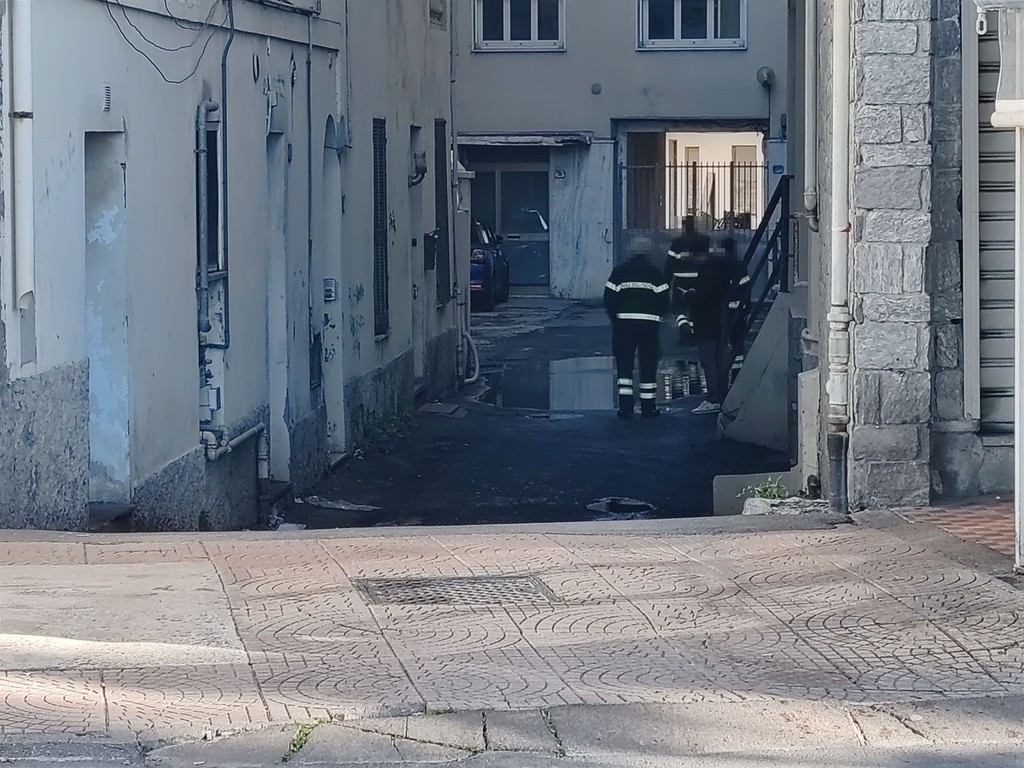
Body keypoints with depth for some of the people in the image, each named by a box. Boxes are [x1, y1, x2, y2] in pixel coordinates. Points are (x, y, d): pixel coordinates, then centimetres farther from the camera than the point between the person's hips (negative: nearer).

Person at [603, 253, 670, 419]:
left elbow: (609, 299, 2)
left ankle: (625, 407, -3)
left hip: (624, 321, 0)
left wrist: (615, 317, 17)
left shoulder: (619, 271, 8)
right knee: (648, 365, 6)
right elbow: (664, 301, 2)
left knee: (624, 364, 5)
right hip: (649, 323, 0)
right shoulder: (654, 272, 8)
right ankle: (648, 407, 6)